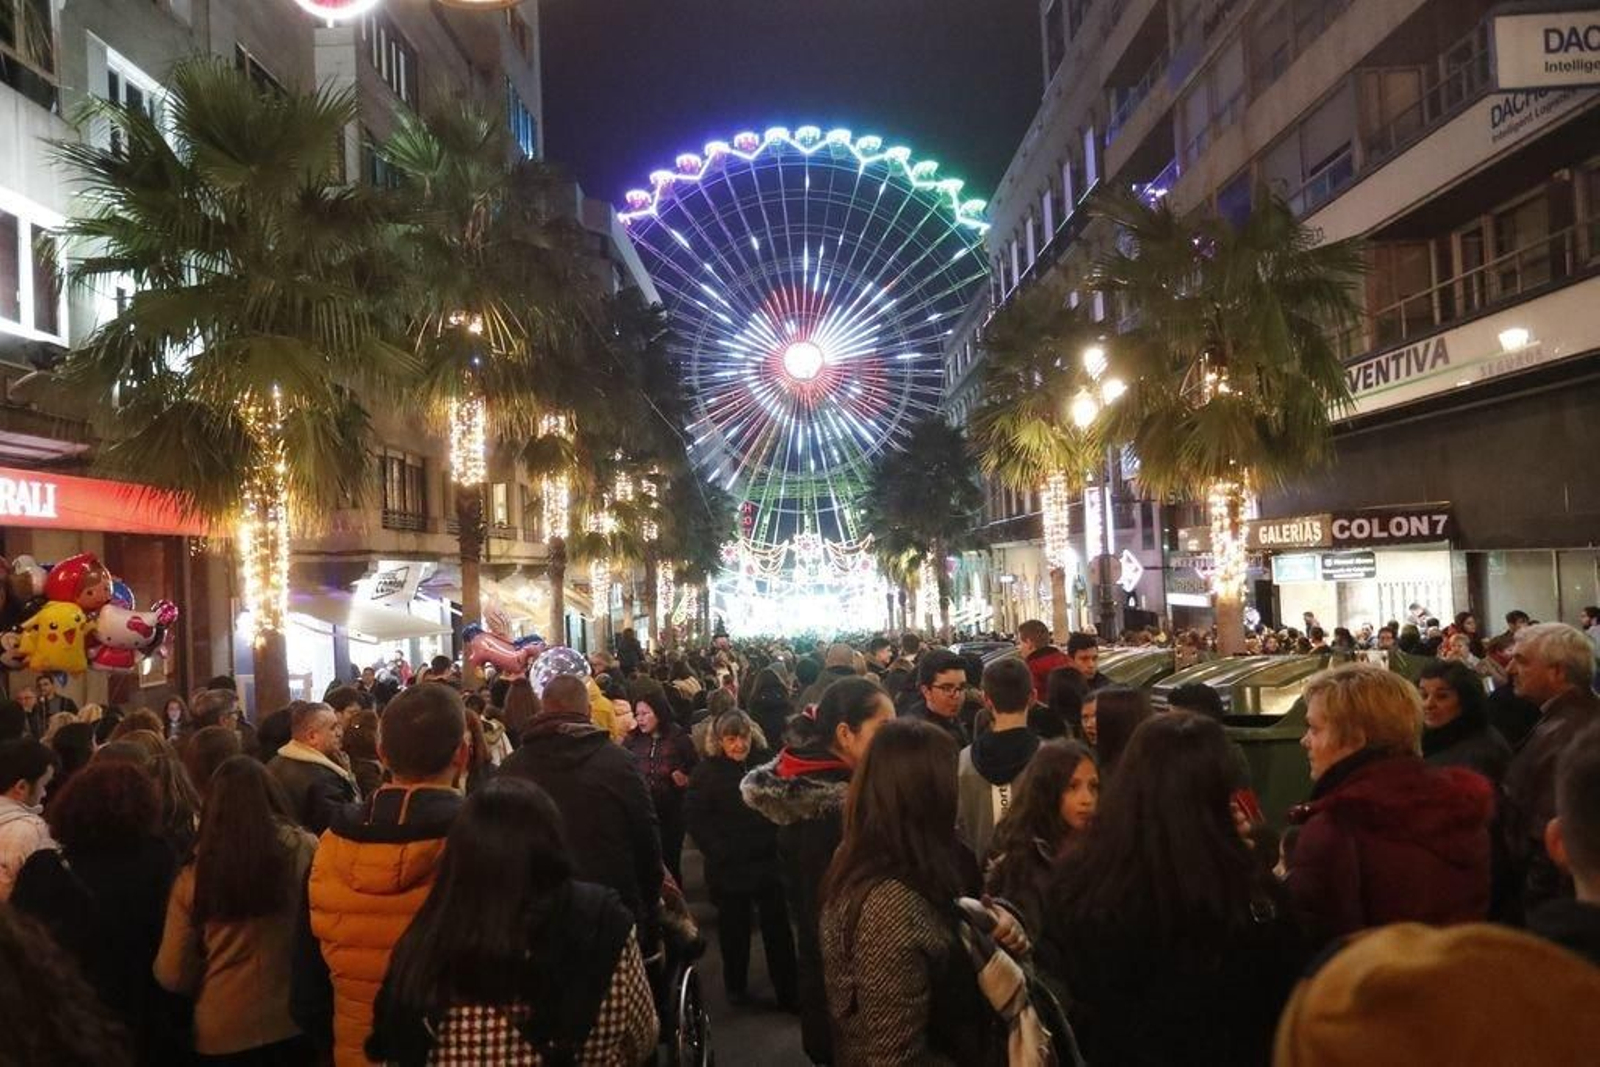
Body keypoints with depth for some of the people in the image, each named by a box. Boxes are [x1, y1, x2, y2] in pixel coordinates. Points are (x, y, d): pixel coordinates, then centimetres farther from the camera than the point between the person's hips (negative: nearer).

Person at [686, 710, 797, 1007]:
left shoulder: (766, 761, -1)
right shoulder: (706, 771, -5)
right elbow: (695, 818, -7)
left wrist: (779, 842, -3)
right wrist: (717, 851, -14)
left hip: (768, 858, 1)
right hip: (728, 863, -1)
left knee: (777, 924, 6)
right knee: (733, 925, 13)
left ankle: (788, 989, 16)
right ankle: (736, 984, 31)